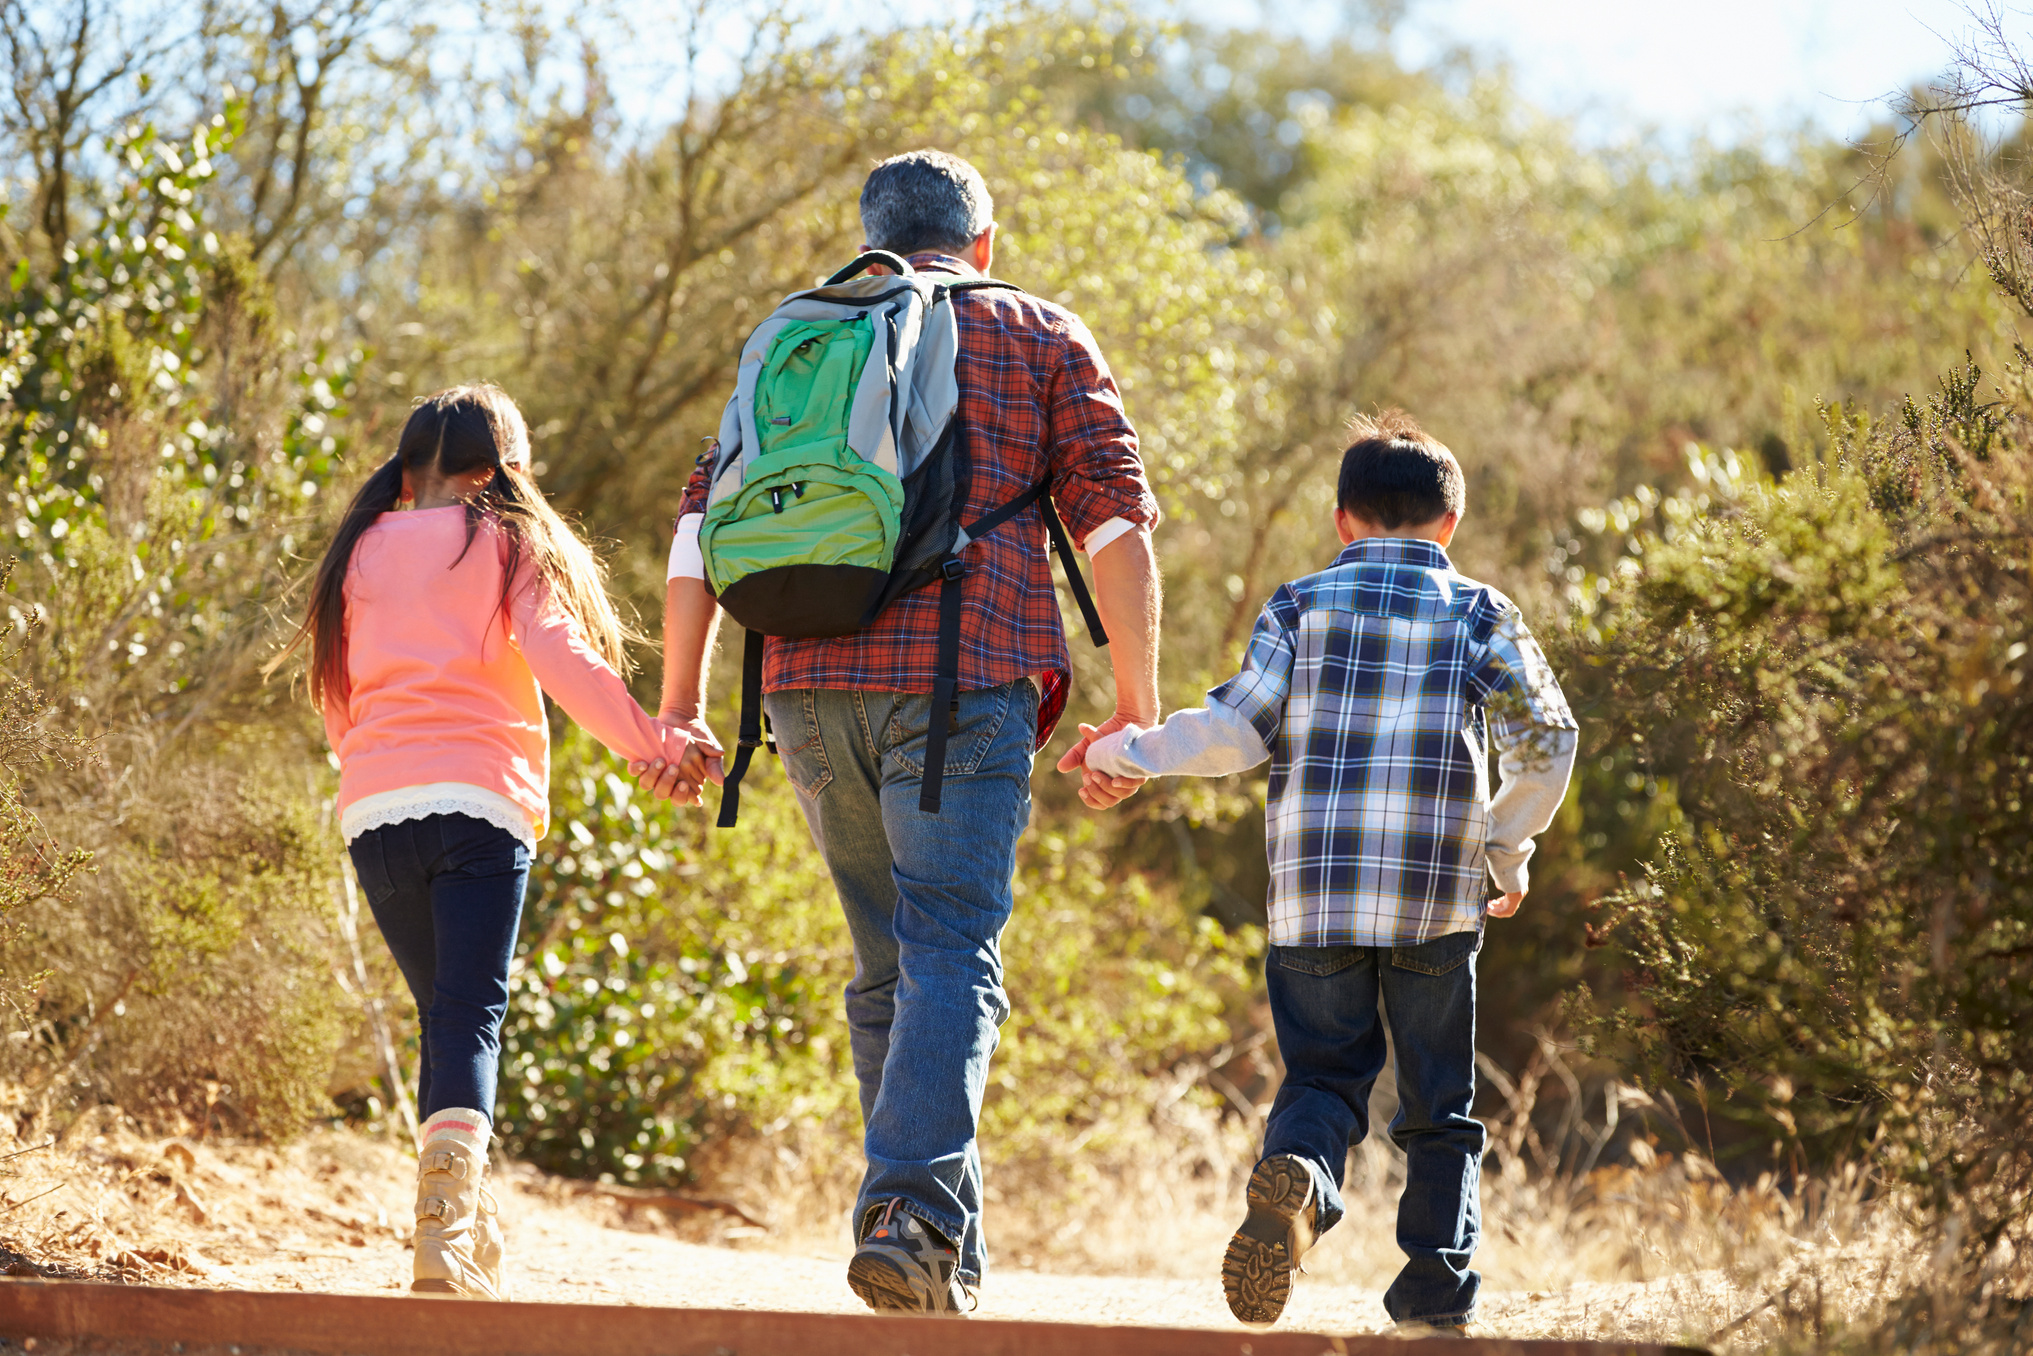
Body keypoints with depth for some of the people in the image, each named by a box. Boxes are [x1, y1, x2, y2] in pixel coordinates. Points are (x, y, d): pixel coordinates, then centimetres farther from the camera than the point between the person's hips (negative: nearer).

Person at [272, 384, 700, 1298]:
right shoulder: (506, 546, 7)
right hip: (478, 801, -4)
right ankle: (447, 1225, -27)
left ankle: (470, 1232, 13)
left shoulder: (361, 553, 18)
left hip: (372, 810, 4)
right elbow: (559, 658, -7)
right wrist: (655, 742, -5)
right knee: (470, 1015, -9)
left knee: (442, 1012, 16)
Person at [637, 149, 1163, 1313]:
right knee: (953, 957, -8)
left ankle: (950, 1254, 14)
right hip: (961, 683, -4)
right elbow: (1118, 522, 2)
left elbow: (705, 524, 13)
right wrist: (1138, 708, 3)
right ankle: (912, 1214, -27)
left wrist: (682, 706, 14)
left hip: (811, 684, 4)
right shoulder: (1042, 339, 12)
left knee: (889, 967, 14)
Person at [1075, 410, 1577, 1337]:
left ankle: (1296, 1170, -26)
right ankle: (1437, 1285, 4)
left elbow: (1238, 730, -4)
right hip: (1436, 895, 0)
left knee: (1323, 1073, 7)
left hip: (1314, 893, 0)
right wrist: (1509, 849, 13)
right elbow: (1544, 740, -2)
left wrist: (1132, 753, 10)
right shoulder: (1480, 615, 7)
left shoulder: (1302, 605, 7)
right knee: (1438, 1101, 11)